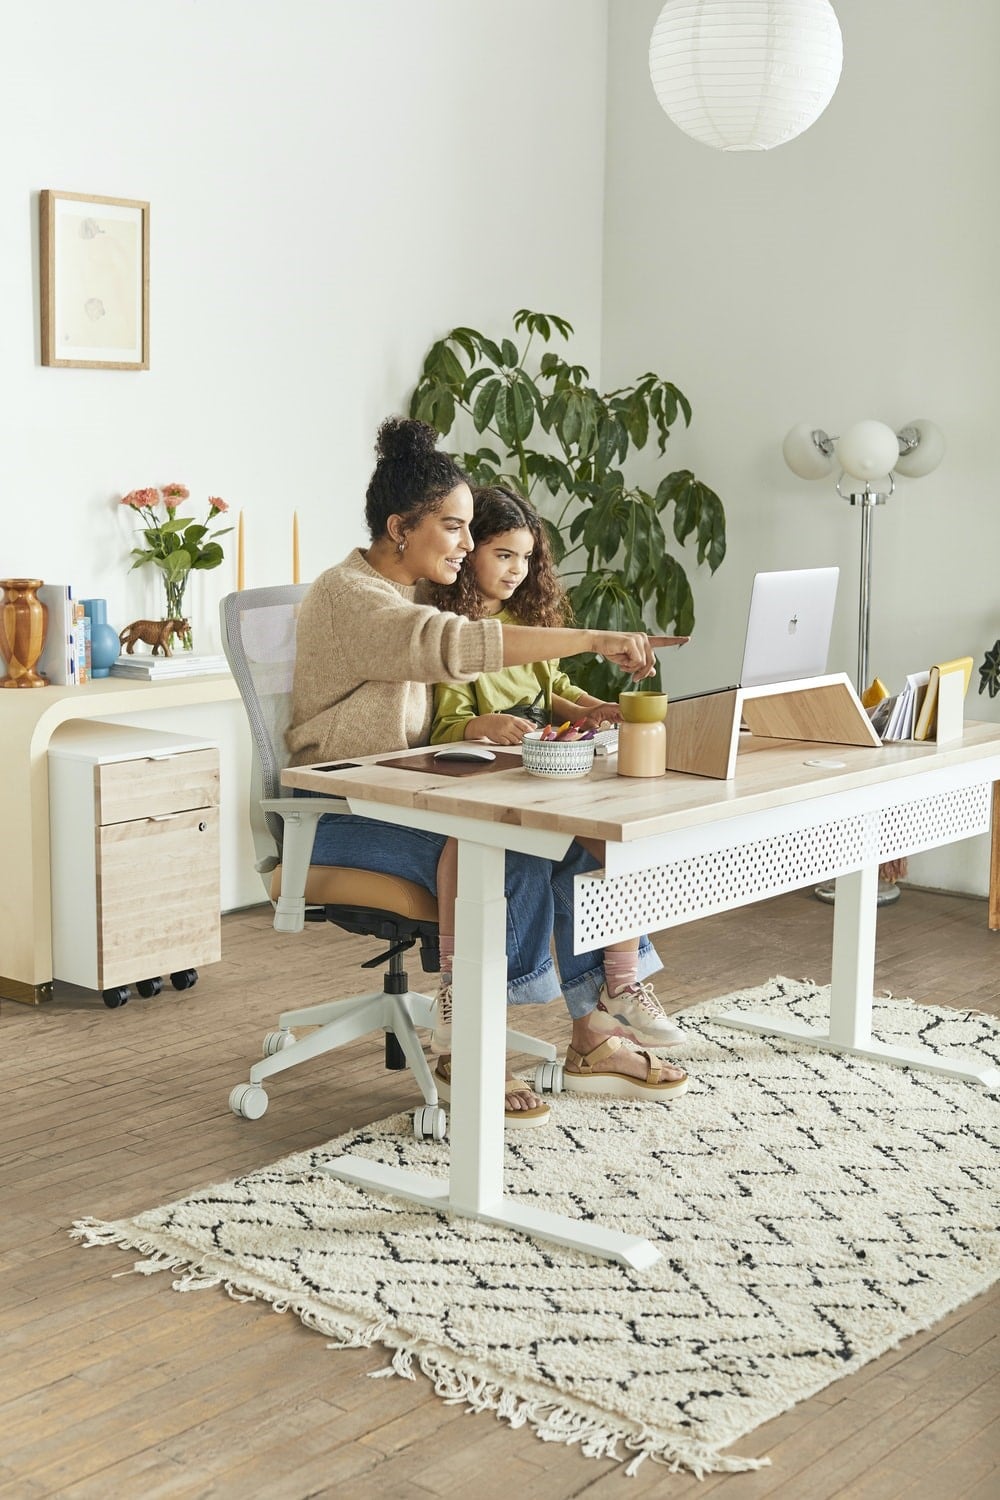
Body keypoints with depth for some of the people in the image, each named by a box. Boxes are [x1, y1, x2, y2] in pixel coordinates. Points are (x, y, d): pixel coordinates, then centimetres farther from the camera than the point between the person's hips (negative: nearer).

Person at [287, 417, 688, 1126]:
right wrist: (592, 639, -36)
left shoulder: (415, 596, 16)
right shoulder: (348, 596, -16)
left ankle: (591, 1036, -8)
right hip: (346, 817, -8)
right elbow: (454, 645, -33)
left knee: (577, 832, -12)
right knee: (508, 856, -30)